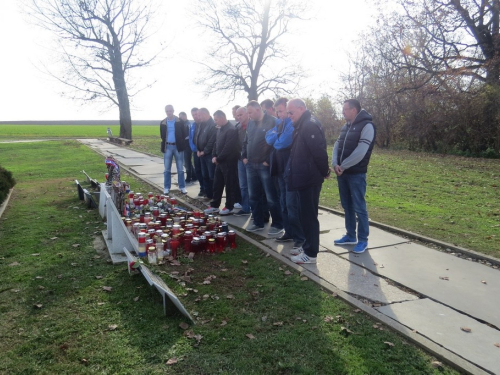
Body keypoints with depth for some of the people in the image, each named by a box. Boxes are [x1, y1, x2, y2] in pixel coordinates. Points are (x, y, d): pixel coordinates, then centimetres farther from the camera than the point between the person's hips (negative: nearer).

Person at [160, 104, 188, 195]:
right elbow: (162, 135, 12)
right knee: (167, 169, 5)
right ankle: (166, 188, 13)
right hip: (167, 147, 2)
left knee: (180, 169, 4)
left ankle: (182, 187, 12)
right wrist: (165, 141, 2)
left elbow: (185, 133, -1)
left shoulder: (180, 121, -2)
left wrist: (180, 141, -3)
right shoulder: (163, 123, 6)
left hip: (178, 146, -2)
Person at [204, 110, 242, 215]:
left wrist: (218, 159, -14)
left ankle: (229, 207, 10)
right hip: (219, 161, 9)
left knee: (229, 185, 1)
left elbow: (228, 148, -21)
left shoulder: (231, 130, -17)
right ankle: (214, 205, 22)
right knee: (217, 184, 13)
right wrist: (214, 156, 5)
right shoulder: (219, 129, 13)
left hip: (228, 162, -9)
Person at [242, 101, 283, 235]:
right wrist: (244, 156, 12)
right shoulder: (250, 123, 13)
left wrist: (269, 160, -15)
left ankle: (278, 225, 11)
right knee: (254, 197, 13)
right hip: (251, 165, 7)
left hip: (265, 166, -7)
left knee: (271, 198, -1)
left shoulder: (272, 122, -10)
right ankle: (258, 223, 26)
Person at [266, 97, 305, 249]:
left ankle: (300, 237, 2)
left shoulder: (293, 123, -12)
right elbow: (269, 138, 6)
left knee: (292, 203, -7)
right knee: (284, 202, 13)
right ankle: (289, 232, 25)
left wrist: (275, 140, -2)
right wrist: (277, 137, -11)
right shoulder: (279, 123, 14)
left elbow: (283, 142, -20)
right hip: (280, 168, 9)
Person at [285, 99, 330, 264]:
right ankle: (307, 246, 28)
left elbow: (319, 151, -22)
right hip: (305, 178, 10)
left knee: (309, 216, -2)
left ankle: (311, 253, 7)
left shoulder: (309, 125, -17)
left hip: (309, 179, -10)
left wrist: (324, 172, -10)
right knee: (306, 215, 17)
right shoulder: (303, 125, 15)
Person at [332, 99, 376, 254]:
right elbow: (337, 146, 8)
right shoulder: (345, 127, 14)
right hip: (342, 173, 8)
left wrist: (343, 166, -15)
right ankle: (350, 236, 26)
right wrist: (335, 164, -9)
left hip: (356, 174, -8)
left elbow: (360, 152, -20)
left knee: (359, 208, -1)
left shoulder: (367, 126, -11)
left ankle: (363, 240, 10)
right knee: (347, 206, 14)